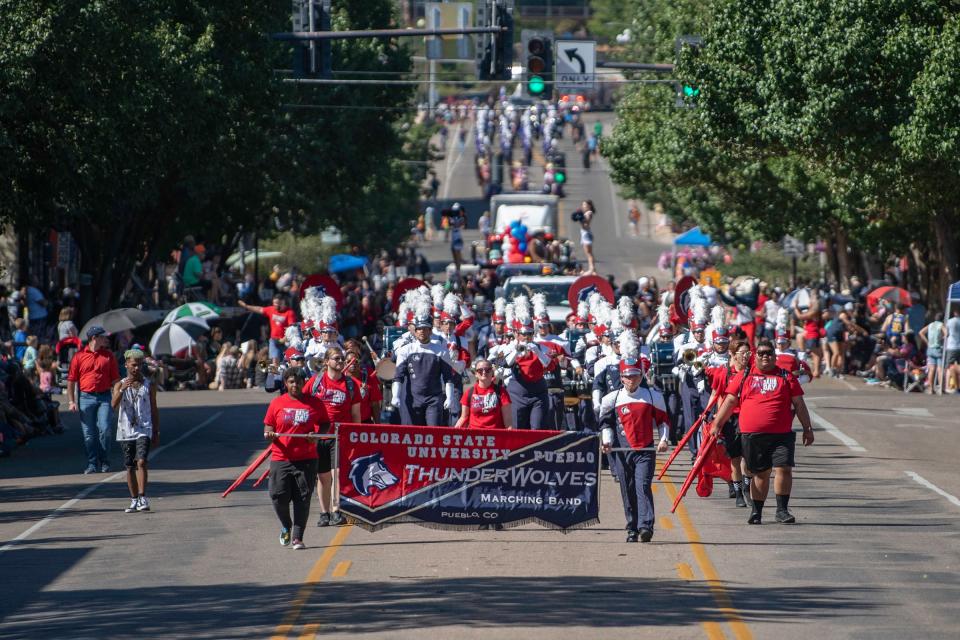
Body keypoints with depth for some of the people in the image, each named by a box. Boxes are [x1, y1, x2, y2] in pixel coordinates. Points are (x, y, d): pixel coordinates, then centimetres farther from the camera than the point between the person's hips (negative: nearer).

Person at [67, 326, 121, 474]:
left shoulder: (108, 355, 10)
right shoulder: (79, 356, 4)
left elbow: (115, 379, 13)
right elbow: (71, 380, 5)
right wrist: (71, 401, -1)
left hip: (104, 397, 1)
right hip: (86, 398, -1)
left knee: (104, 430, -10)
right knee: (89, 434, 1)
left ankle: (104, 462, 3)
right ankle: (92, 464, 10)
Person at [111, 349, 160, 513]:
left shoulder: (149, 385, 6)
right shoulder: (120, 385, 4)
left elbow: (154, 410, 11)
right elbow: (114, 404, -13)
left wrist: (156, 433, 8)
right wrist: (122, 389, -29)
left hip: (144, 430, -1)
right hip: (126, 431, 2)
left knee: (141, 462, -18)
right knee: (130, 467, 6)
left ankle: (142, 498, -22)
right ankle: (134, 500, 14)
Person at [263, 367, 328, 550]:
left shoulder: (315, 404, 5)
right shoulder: (277, 403, 6)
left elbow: (325, 424, 12)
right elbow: (268, 427, 11)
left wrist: (317, 435, -8)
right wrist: (269, 435, -12)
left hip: (306, 459, 0)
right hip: (280, 458, 0)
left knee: (302, 499, -2)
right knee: (278, 496, -6)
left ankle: (297, 537, 5)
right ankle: (286, 526, 22)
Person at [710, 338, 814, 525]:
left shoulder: (786, 377, 9)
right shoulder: (743, 376, 10)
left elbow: (799, 404, 11)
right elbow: (730, 401, 10)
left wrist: (807, 428, 8)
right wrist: (717, 425, 6)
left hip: (781, 434, 0)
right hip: (751, 436, 0)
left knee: (784, 469, -11)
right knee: (760, 473, 6)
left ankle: (782, 510, -1)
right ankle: (756, 511, 17)